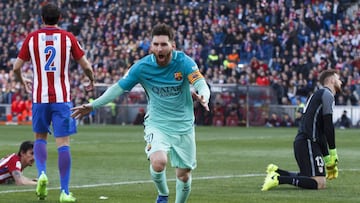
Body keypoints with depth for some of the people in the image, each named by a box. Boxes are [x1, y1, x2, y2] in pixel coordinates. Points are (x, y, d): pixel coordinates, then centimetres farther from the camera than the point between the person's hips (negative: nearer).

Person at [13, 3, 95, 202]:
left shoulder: (32, 38, 1)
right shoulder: (68, 38, -1)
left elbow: (16, 67, 4)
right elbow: (86, 66, 1)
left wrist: (23, 81, 25)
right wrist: (91, 81, 22)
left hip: (40, 97, 1)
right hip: (62, 98, -1)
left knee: (40, 138, 20)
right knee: (63, 143, 0)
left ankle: (41, 173, -4)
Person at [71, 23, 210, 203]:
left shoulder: (184, 62, -12)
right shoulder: (142, 67, -10)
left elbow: (201, 84, -23)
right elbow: (119, 87, -1)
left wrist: (203, 97, -47)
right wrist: (93, 105, -5)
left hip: (183, 126, 1)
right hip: (157, 124, -1)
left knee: (184, 175, 4)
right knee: (158, 162, -27)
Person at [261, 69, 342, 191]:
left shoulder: (319, 94, 27)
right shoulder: (327, 94, -3)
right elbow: (328, 126, -12)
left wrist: (328, 160, 26)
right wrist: (333, 155, -9)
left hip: (301, 142, 10)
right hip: (308, 142, -10)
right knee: (319, 183, -18)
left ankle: (276, 172, 11)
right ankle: (278, 179, -24)